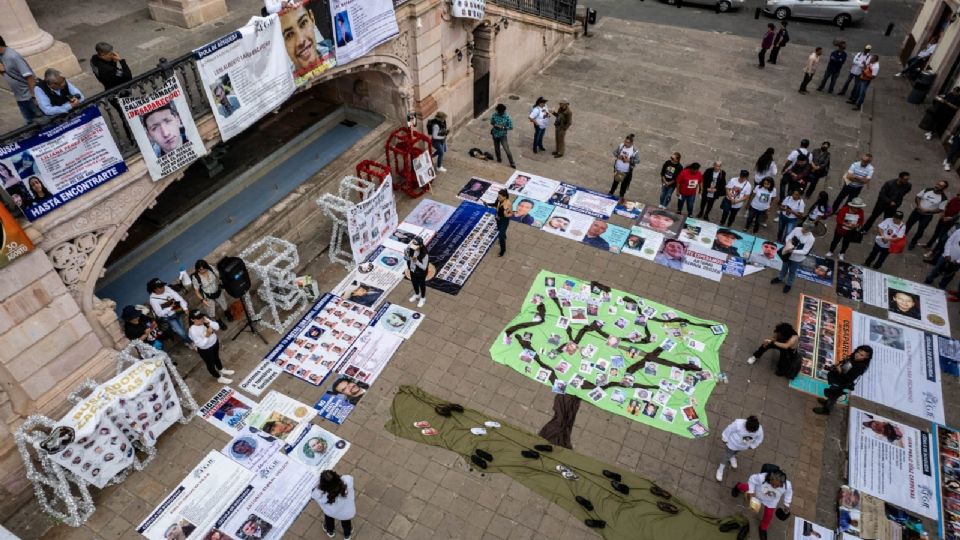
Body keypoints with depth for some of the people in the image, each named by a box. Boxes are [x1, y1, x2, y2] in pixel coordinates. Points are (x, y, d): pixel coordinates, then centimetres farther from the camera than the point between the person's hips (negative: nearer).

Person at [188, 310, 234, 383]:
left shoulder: (204, 320, -16)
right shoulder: (193, 331, -34)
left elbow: (217, 327, -11)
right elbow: (201, 344, -31)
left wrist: (209, 323, -27)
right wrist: (207, 335, -39)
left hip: (215, 343, 6)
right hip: (205, 350, -6)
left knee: (216, 357, 32)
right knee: (211, 364, 19)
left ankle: (221, 370, 59)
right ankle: (219, 378, 41)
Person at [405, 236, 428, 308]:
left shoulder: (424, 255, -37)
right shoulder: (411, 249, -22)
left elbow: (424, 267, -30)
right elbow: (405, 257, -8)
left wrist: (416, 261, -43)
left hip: (420, 273, -5)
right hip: (412, 271, 5)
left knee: (421, 285, 23)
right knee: (414, 283, 30)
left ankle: (423, 298, 51)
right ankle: (417, 295, 61)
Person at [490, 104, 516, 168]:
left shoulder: (507, 117, -19)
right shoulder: (494, 115, -9)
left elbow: (511, 127, -14)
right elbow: (491, 122, 8)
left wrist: (503, 127, -27)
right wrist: (494, 125, -15)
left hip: (503, 135, -3)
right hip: (495, 134, 4)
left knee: (507, 149, -8)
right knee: (496, 148, 18)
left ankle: (512, 163, 5)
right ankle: (498, 159, 43)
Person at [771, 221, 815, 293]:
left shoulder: (810, 239, -28)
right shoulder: (797, 229, -19)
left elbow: (804, 251, -27)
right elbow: (788, 237, -9)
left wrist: (793, 251, -35)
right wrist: (787, 245, -28)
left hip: (797, 258, -3)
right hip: (788, 254, 4)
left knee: (792, 271, 20)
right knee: (784, 267, 29)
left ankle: (789, 284, 46)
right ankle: (780, 278, 56)